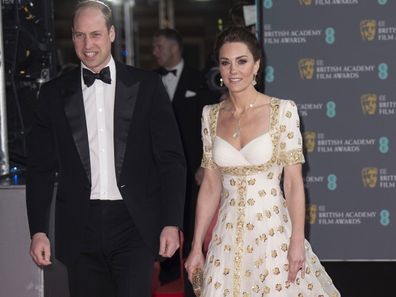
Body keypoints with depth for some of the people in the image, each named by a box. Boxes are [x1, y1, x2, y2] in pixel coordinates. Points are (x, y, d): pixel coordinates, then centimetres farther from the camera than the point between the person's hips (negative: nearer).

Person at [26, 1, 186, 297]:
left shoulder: (147, 86, 3)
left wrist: (172, 223, -5)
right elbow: (41, 167, 9)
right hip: (80, 228, 2)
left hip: (134, 227, -2)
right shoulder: (54, 93, 8)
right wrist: (38, 231, 1)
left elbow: (171, 159, 2)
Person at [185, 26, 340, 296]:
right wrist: (197, 247, 6)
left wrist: (297, 241, -14)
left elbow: (294, 181, -7)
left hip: (272, 230, -3)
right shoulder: (211, 115, 4)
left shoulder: (282, 111, -6)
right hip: (228, 235, 3)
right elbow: (211, 185, 7)